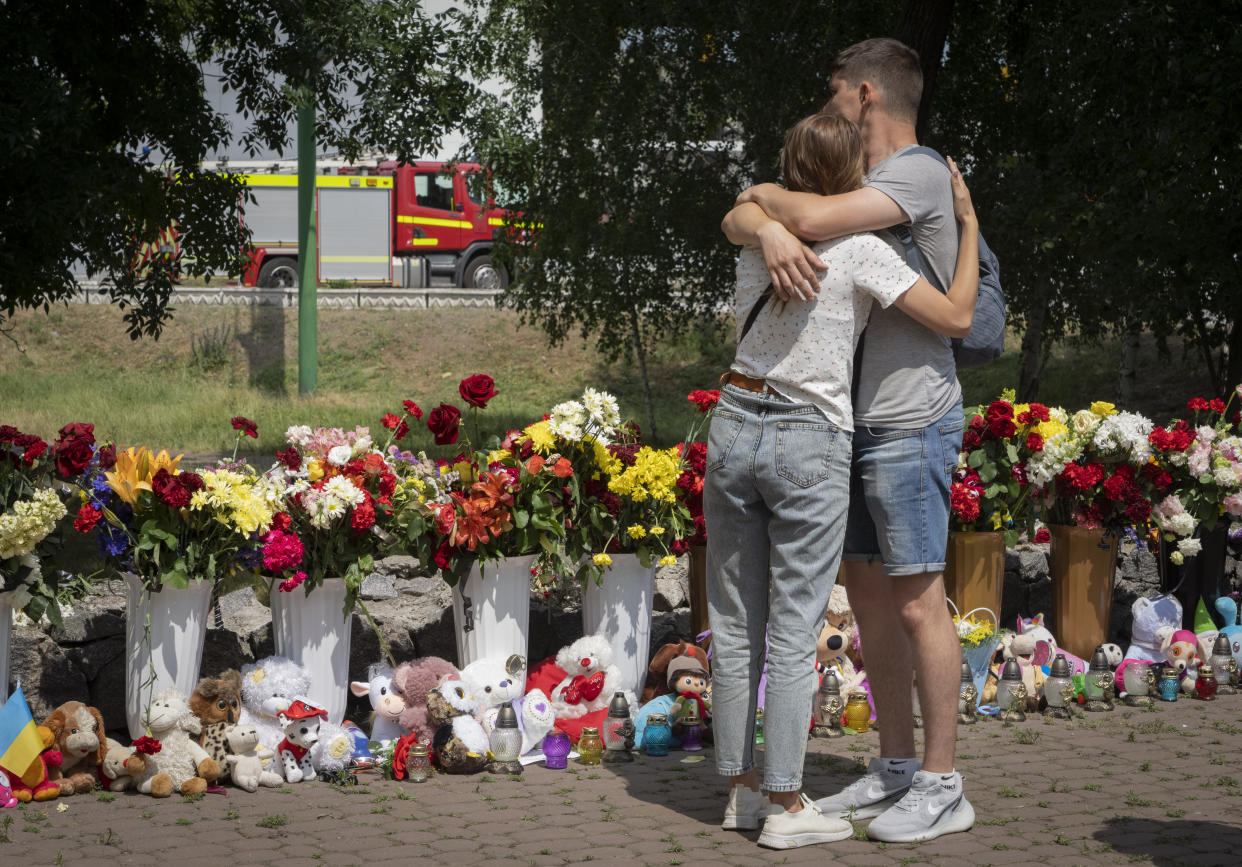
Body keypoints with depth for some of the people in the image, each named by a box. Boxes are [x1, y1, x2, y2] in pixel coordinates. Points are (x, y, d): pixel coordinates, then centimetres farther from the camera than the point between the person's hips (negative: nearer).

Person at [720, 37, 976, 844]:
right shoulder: (847, 184, 16)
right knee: (868, 594, 12)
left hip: (911, 424, -9)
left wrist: (770, 195, -3)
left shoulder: (920, 174, -11)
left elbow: (813, 220, -26)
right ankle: (896, 769, 20)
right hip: (858, 424, 9)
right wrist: (770, 230, -19)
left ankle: (942, 786, -1)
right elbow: (738, 219, 6)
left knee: (917, 602, -7)